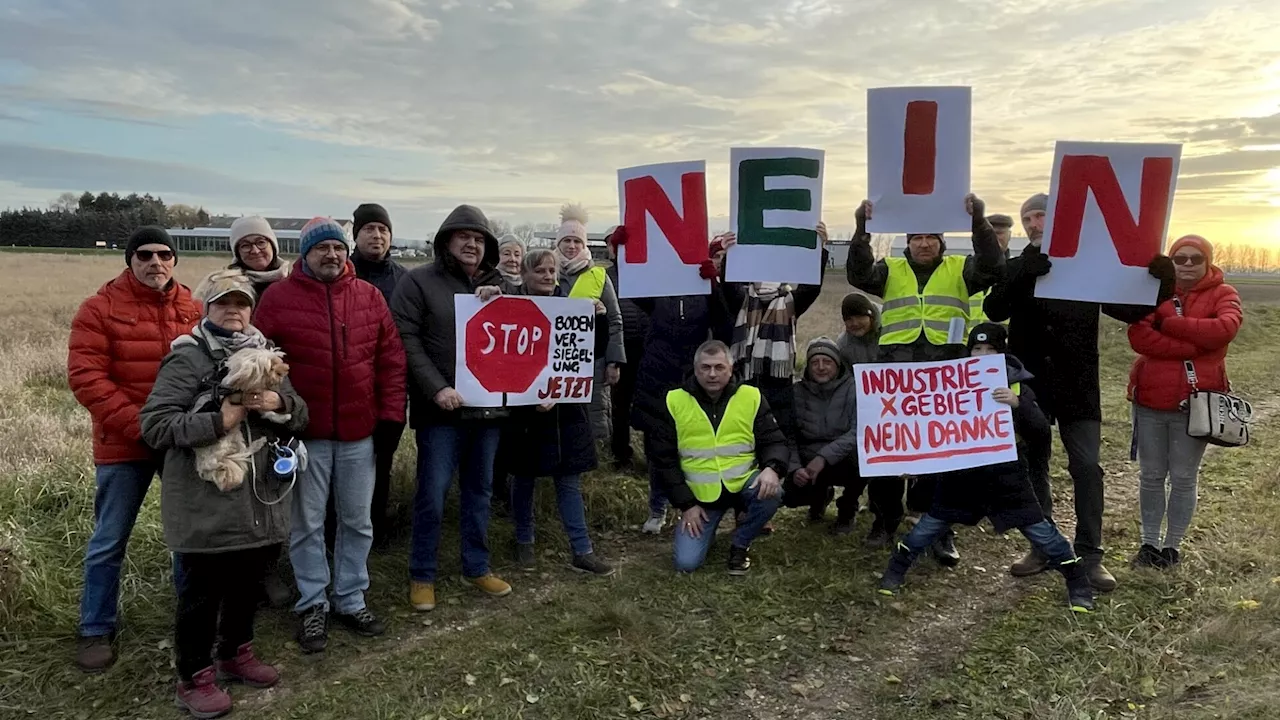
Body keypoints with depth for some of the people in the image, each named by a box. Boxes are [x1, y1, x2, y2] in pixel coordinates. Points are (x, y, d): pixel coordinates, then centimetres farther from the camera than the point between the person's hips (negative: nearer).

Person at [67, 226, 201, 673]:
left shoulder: (194, 309, 2)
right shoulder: (101, 308, -7)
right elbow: (86, 378, -13)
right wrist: (138, 425, -19)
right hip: (123, 444, -2)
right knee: (109, 541, 9)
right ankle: (96, 631, 25)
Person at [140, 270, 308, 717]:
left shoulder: (265, 354, 11)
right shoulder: (187, 358, -8)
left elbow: (301, 415, 12)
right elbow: (154, 424, -14)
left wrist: (279, 404, -10)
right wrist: (219, 421, -22)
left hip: (261, 497, 6)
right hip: (206, 501, -6)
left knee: (249, 579, 18)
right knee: (202, 587, 5)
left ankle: (235, 653, 39)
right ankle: (194, 678, 22)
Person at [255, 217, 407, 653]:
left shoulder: (369, 296, 4)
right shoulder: (279, 297, -4)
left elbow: (391, 358, 5)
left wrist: (391, 413, 1)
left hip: (359, 430, 3)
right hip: (304, 432, -2)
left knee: (357, 520, 12)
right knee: (307, 523, 9)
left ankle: (351, 599, 28)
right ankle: (312, 605, 24)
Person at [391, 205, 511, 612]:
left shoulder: (497, 286, 13)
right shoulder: (419, 282, -3)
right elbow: (407, 341, -12)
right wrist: (437, 388, -21)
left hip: (489, 406, 5)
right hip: (442, 409, -5)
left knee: (480, 490, 15)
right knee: (433, 495, 2)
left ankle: (477, 567, 29)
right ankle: (422, 575, 18)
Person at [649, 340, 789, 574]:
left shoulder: (751, 397, -3)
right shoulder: (675, 402, -5)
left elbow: (773, 441, -1)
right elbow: (664, 459, -1)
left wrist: (772, 468, -25)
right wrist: (686, 503, -6)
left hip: (743, 483, 1)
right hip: (700, 494, 0)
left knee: (770, 493, -32)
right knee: (686, 562, -13)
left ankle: (740, 544, -2)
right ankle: (705, 527, 23)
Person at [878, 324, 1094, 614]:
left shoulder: (1016, 385, -4)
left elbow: (1042, 429, -13)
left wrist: (1017, 404, -29)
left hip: (1006, 472, -1)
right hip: (964, 469, 2)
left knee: (1038, 528, 1)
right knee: (932, 521, 8)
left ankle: (1078, 585, 18)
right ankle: (894, 572, 24)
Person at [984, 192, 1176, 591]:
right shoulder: (1019, 269, 3)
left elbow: (1132, 309, 0)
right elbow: (993, 310, -15)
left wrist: (1160, 285, -20)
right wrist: (1025, 273, -31)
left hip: (1077, 387, -1)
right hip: (1030, 386, 2)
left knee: (1086, 467, -3)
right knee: (1033, 466, 9)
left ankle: (1089, 555, 8)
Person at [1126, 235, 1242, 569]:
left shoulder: (1223, 294, 1)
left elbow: (1224, 329, -19)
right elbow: (1138, 336, -13)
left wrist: (1168, 323, -15)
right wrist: (1191, 347, -19)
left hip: (1196, 401, -1)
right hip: (1150, 398, 1)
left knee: (1183, 479, 7)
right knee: (1151, 476, 10)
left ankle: (1172, 545, 21)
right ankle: (1149, 543, 22)